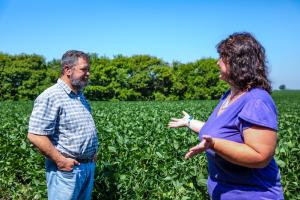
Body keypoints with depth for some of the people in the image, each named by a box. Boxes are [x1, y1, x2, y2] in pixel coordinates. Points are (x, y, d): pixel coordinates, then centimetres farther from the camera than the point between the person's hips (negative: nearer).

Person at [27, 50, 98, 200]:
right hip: (66, 169, -8)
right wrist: (60, 160, -20)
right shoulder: (50, 97, -17)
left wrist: (92, 152, 12)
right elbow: (35, 136, -23)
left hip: (89, 166, 8)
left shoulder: (80, 96, 11)